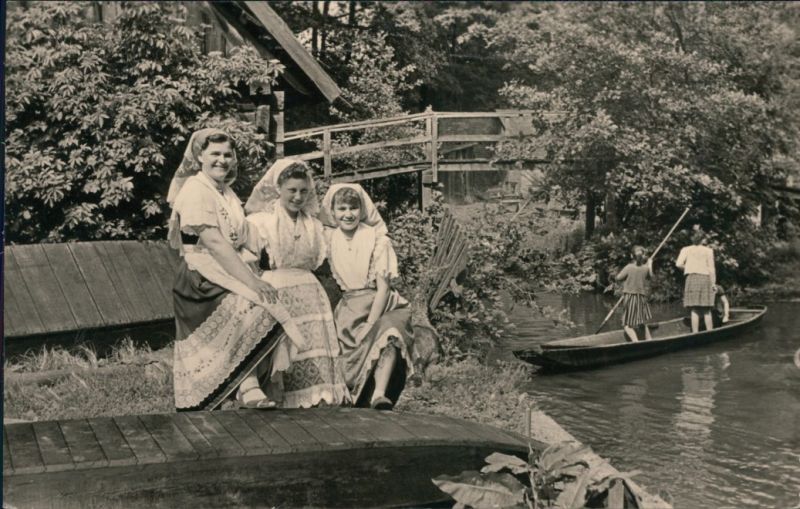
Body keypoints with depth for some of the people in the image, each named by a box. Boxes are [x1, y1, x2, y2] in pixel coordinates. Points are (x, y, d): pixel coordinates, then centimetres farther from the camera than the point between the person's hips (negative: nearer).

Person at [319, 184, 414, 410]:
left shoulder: (377, 240, -5)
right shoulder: (328, 239, 4)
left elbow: (383, 288, -9)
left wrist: (369, 325, -19)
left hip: (380, 307, -3)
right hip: (349, 310, 3)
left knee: (386, 332, -33)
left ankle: (379, 396, -45)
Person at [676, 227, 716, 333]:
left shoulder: (686, 250, 4)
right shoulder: (708, 251, 5)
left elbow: (679, 264, -8)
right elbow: (711, 268, 2)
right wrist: (713, 283, 7)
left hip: (692, 278, 0)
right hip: (705, 279, 0)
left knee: (694, 310, 0)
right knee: (707, 310, 6)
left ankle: (695, 333, -4)